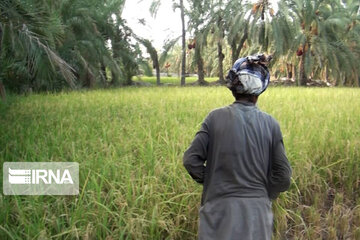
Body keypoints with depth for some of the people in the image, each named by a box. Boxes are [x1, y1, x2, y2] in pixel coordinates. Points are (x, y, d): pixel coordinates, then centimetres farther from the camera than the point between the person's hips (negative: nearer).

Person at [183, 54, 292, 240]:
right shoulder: (270, 124, -5)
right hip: (257, 213, 2)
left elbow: (191, 160, -9)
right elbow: (283, 178, -3)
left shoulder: (216, 117, -9)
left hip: (220, 211, -1)